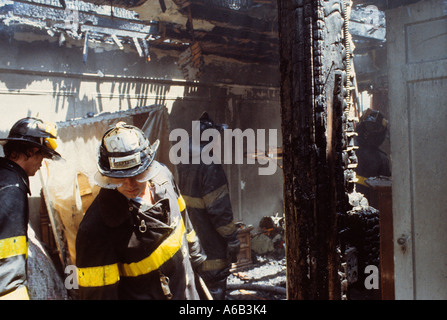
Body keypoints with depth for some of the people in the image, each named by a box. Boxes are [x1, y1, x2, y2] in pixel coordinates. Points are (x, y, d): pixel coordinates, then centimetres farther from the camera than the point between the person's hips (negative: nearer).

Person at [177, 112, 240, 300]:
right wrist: (232, 238, -14)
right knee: (215, 286, 5)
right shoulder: (210, 166, -24)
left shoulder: (184, 163, 3)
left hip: (191, 241, 8)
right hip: (211, 247, -8)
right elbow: (219, 208, -23)